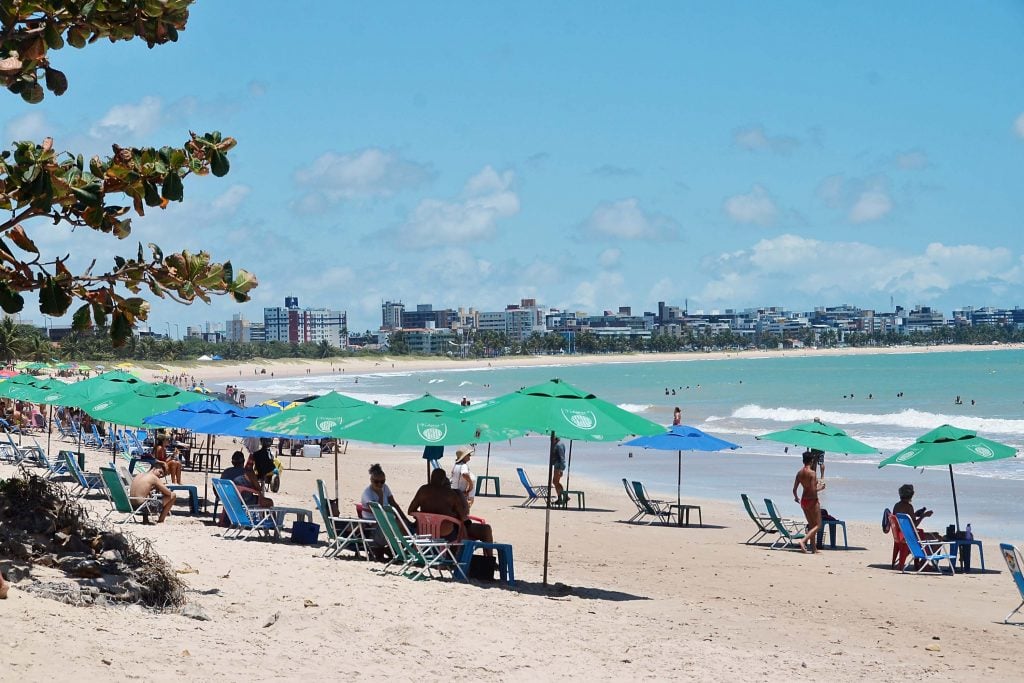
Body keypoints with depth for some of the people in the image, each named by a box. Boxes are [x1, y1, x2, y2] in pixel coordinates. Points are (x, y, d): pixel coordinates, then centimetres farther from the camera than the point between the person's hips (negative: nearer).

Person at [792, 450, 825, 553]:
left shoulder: (799, 473, 4)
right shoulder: (812, 473, -17)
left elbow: (794, 489, 7)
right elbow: (813, 490, -22)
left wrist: (796, 497, 26)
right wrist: (820, 487, -3)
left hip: (803, 501, 7)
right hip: (812, 500, -7)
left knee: (811, 525, 17)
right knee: (818, 525, 1)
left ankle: (813, 547, 19)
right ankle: (803, 540, -17)